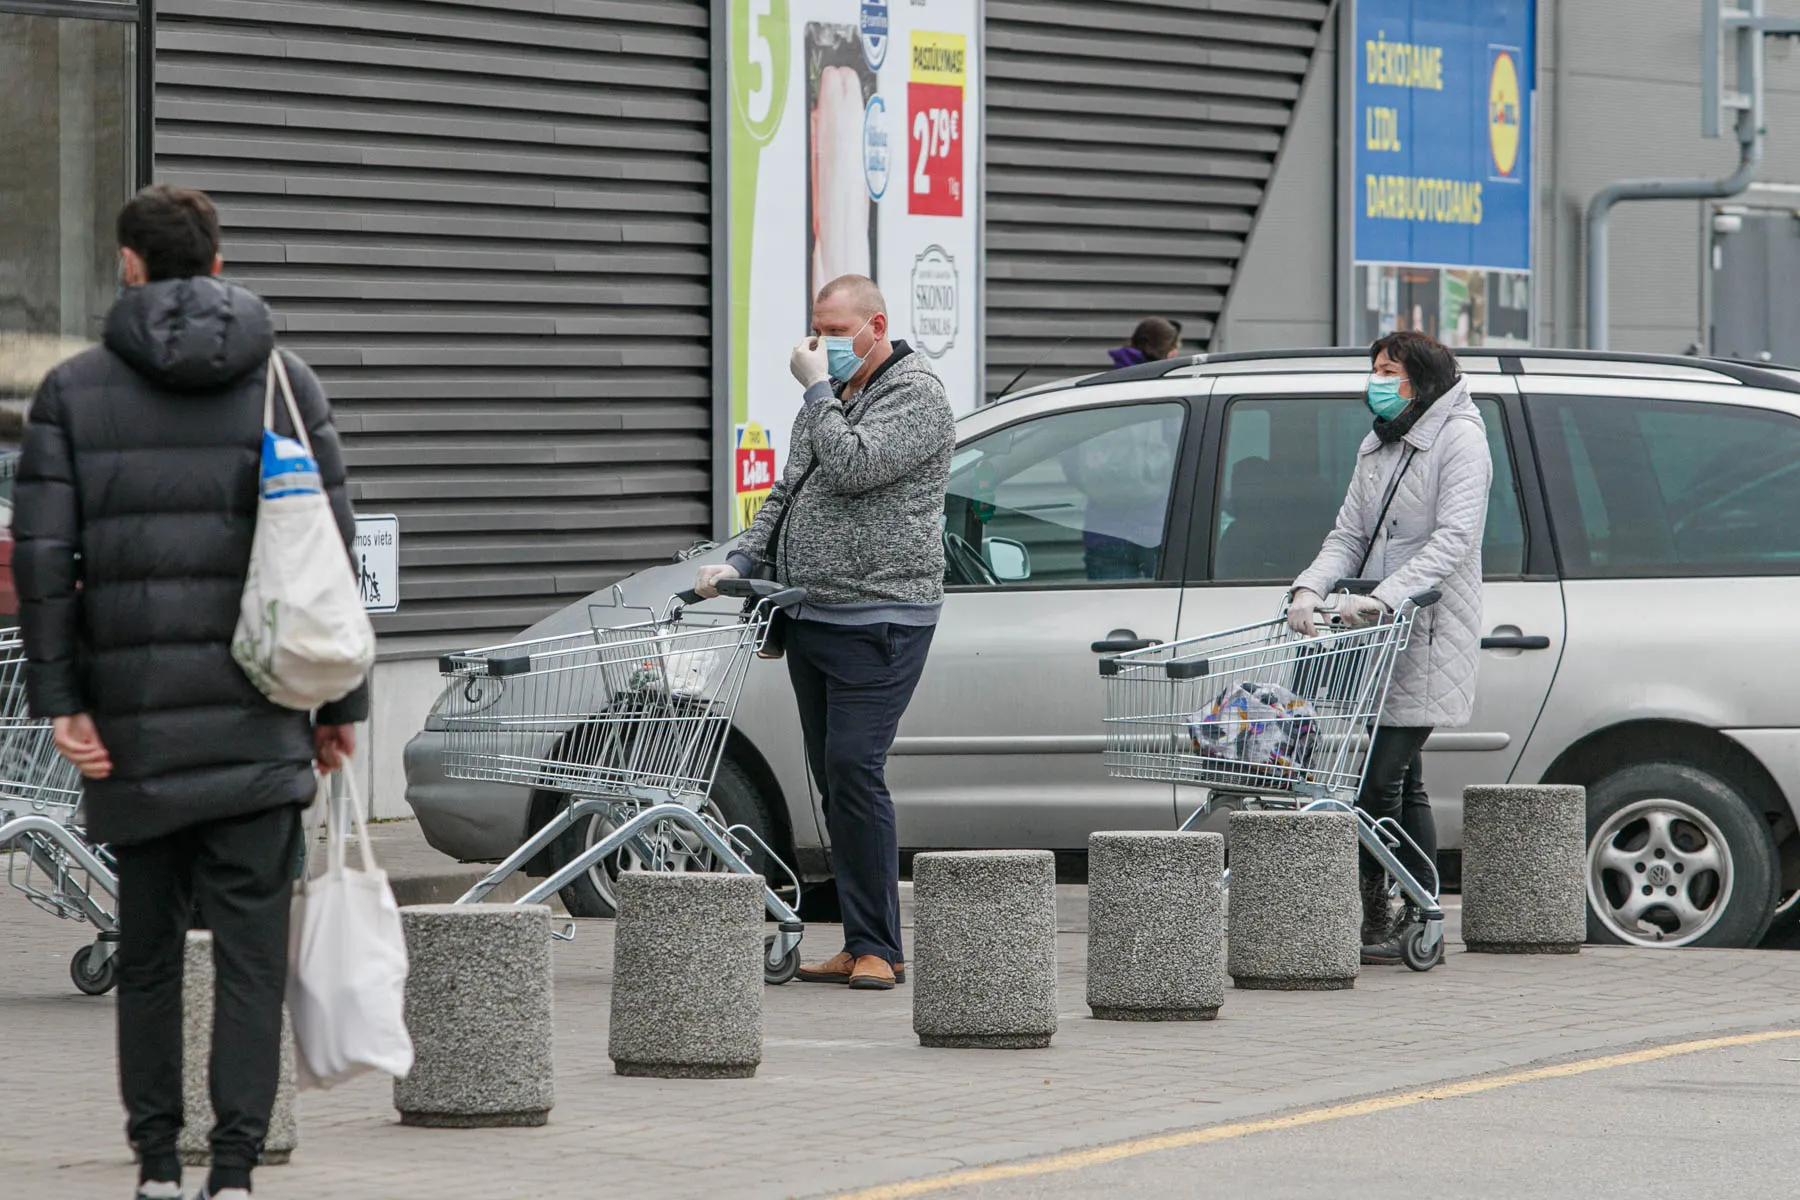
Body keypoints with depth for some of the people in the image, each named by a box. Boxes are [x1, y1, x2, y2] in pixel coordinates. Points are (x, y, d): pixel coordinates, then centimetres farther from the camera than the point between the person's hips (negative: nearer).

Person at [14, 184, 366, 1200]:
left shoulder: (75, 390, 2)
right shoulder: (285, 383, 3)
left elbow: (44, 555, -5)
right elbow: (333, 553, 1)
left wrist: (60, 698, -2)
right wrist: (341, 702, 7)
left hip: (133, 720, 1)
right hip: (256, 721, 0)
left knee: (148, 945, 11)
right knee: (251, 947, 0)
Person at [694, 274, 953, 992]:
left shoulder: (915, 395, -7)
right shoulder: (829, 396, 20)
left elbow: (852, 467, -21)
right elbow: (788, 491, 24)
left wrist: (818, 392, -11)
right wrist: (741, 562, 12)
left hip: (879, 621, -9)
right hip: (811, 617, 9)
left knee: (854, 770, -16)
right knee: (834, 782, 7)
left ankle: (878, 947, -13)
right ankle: (861, 945, 10)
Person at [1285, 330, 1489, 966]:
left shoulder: (1460, 441, -7)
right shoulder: (1378, 447, 18)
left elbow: (1454, 539, -18)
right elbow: (1348, 535, 12)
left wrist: (1382, 598, -28)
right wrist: (1311, 587, -8)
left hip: (1429, 637, -8)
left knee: (1378, 778, -12)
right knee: (1402, 781, 10)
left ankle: (1373, 914, -8)